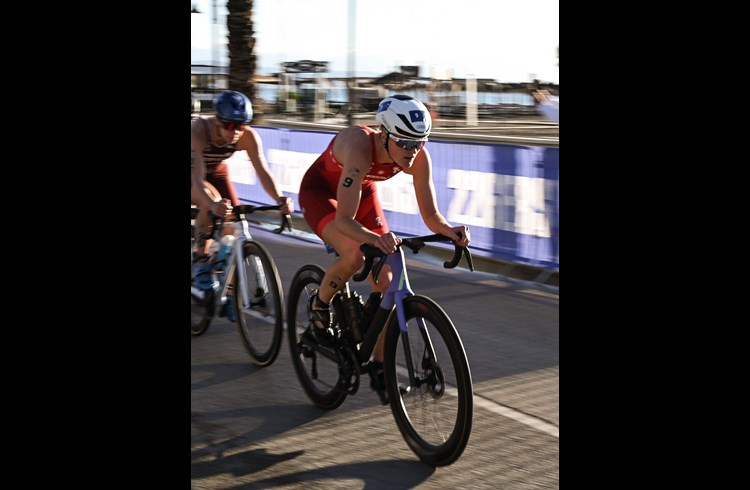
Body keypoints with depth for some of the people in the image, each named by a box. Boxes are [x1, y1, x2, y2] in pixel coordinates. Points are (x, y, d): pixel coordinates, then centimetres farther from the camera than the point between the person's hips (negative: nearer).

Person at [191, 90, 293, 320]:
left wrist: (280, 198, -53)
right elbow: (197, 178, -46)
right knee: (211, 200, -35)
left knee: (233, 224, -10)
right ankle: (201, 262, -18)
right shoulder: (198, 130, -38)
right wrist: (213, 203, -65)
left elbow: (263, 170, -34)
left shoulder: (248, 136, -27)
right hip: (194, 174, -4)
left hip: (217, 172, 4)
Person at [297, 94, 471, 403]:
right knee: (353, 256, -33)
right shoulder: (360, 148, -41)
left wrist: (450, 231, -41)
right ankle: (319, 307, -1)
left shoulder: (418, 157, -26)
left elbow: (430, 215, -20)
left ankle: (379, 368, 8)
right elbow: (344, 220, -45)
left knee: (386, 282, -6)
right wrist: (375, 238, -63)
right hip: (319, 191, -5)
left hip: (363, 192, 5)